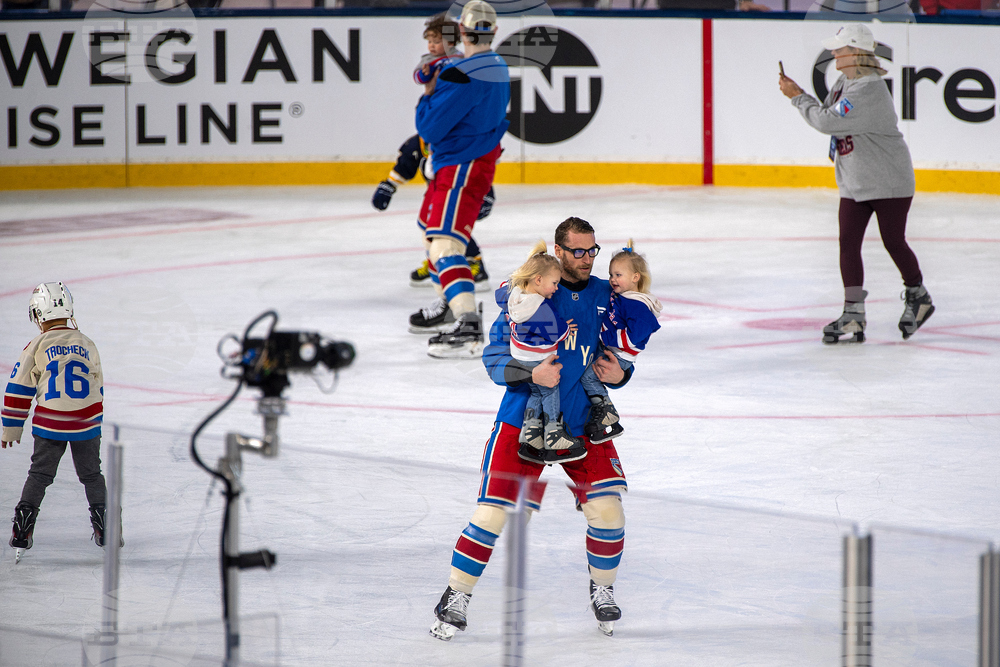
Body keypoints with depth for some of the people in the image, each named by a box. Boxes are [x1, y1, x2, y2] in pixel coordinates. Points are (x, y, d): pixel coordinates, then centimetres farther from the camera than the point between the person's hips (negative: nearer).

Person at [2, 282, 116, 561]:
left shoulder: (37, 346, -3)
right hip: (87, 423, 2)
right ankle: (104, 528, 14)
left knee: (39, 475, 8)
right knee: (92, 475, 17)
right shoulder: (87, 345, 8)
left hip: (50, 424, -2)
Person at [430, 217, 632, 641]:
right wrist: (531, 374, -28)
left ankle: (601, 589, 17)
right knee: (494, 510, -8)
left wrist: (618, 374, -8)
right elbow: (494, 358, -10)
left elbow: (618, 362, 15)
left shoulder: (606, 297, 4)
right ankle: (456, 597, 7)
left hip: (583, 423, 3)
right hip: (524, 419, -3)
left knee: (607, 508, -9)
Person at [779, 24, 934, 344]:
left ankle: (918, 296, 28)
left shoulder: (869, 90, -26)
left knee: (893, 242, 3)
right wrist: (798, 94, -1)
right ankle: (853, 316, -2)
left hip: (888, 183, -9)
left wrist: (797, 97, -18)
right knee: (848, 243, -1)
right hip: (854, 183, 9)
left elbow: (828, 122, -28)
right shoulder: (844, 83, 6)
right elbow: (826, 114, 12)